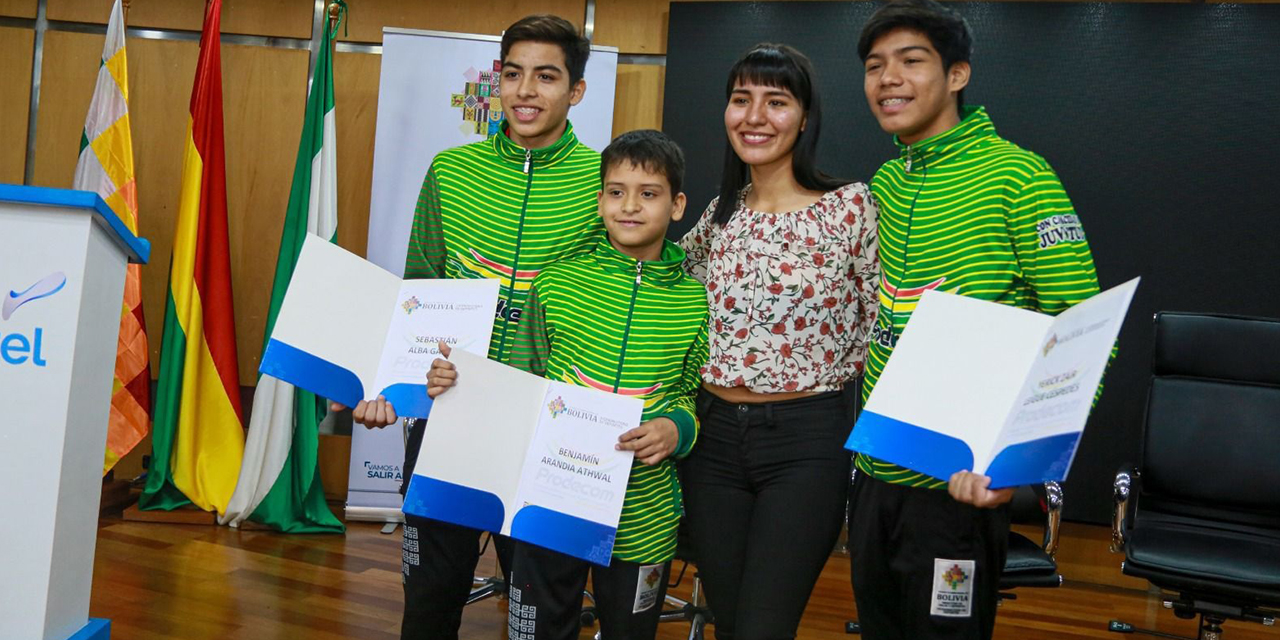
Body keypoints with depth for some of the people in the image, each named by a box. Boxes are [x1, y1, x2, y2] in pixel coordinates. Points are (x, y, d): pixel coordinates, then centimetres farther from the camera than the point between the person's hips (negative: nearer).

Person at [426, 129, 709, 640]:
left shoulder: (695, 301, -1)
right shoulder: (556, 283, 0)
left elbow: (695, 395, 6)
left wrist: (676, 428, -14)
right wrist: (461, 384, -9)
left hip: (641, 512, 0)